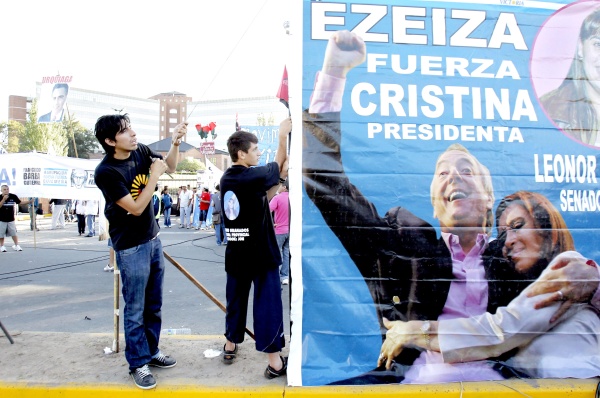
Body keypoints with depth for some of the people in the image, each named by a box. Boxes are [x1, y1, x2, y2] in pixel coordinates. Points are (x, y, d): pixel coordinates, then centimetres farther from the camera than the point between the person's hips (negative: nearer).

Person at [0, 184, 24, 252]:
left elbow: (20, 203, 3)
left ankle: (16, 246, 9)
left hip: (11, 219, 1)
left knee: (14, 233, 2)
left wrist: (29, 201, -8)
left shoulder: (13, 196, -4)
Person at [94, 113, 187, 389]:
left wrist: (175, 143, -4)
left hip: (153, 239, 7)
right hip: (131, 247, -6)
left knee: (154, 304, 17)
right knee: (135, 310, 5)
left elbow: (170, 167, 13)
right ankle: (138, 364, 22)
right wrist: (154, 174, -19)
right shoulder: (106, 171, -21)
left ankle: (151, 351, 33)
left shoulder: (140, 152, -3)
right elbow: (137, 207, -21)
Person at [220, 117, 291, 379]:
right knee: (268, 303, 1)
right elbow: (278, 165, 2)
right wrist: (283, 136, 10)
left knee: (236, 298, 19)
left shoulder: (226, 179, 5)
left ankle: (230, 346, 35)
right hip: (261, 252, -7)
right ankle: (275, 362, 8)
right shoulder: (253, 176, -17)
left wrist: (280, 178, 4)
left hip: (236, 253, 7)